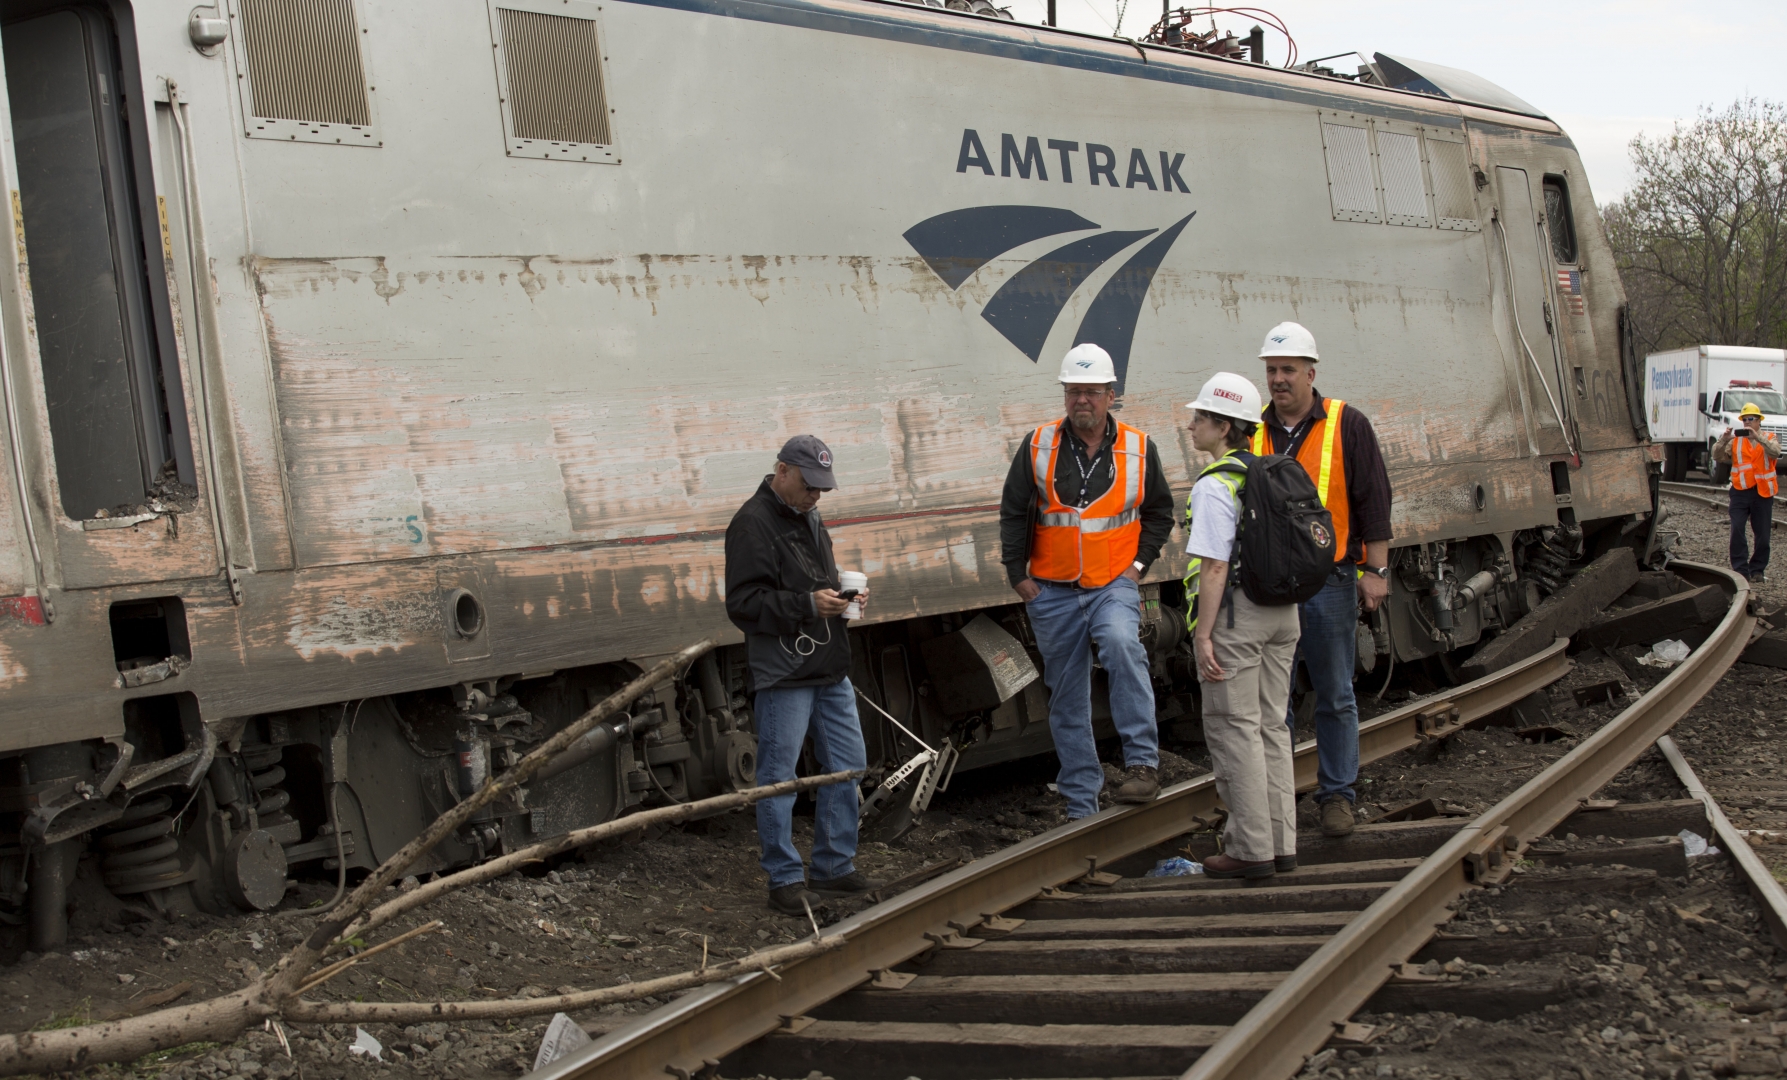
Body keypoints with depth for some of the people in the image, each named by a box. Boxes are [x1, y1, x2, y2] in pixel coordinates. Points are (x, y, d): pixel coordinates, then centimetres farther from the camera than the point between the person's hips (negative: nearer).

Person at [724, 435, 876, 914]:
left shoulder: (808, 516, 16)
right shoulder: (753, 524, -13)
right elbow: (744, 604, -19)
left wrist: (845, 596, 8)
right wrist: (808, 605, -24)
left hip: (830, 669, 9)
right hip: (783, 676, -9)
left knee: (848, 766, 13)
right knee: (778, 778, 0)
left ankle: (834, 866, 24)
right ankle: (785, 880, 9)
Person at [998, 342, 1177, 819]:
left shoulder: (1138, 449, 1)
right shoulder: (1038, 447, -1)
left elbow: (1160, 512, 13)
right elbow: (1013, 512, 6)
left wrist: (1138, 563, 1)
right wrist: (1017, 574, 2)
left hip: (1114, 585, -1)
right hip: (1052, 592, 2)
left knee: (1121, 643, -34)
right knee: (1067, 700, 6)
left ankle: (1143, 761, -26)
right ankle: (1081, 806, 16)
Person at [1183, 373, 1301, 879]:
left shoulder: (1214, 486, -15)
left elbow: (1215, 567, -20)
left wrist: (1203, 634, -18)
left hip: (1234, 614, -8)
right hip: (1282, 610, 8)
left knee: (1234, 729, -1)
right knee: (1270, 726, 13)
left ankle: (1251, 850, 2)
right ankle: (1280, 843, 18)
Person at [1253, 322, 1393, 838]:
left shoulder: (1346, 426, 0)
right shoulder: (1254, 433, 9)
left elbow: (1373, 498, -1)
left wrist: (1375, 569, -5)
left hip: (1330, 581, -3)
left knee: (1335, 696, 4)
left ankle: (1337, 795, 14)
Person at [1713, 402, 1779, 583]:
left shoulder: (1769, 438, 7)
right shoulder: (1735, 440, 9)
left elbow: (1775, 453, -15)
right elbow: (1717, 456, -3)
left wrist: (1758, 437, -28)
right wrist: (1723, 440, -20)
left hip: (1763, 492, 0)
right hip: (1740, 491, 0)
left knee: (1762, 534, 5)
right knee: (1737, 530, -10)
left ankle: (1758, 569, 16)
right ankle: (1740, 569, -6)